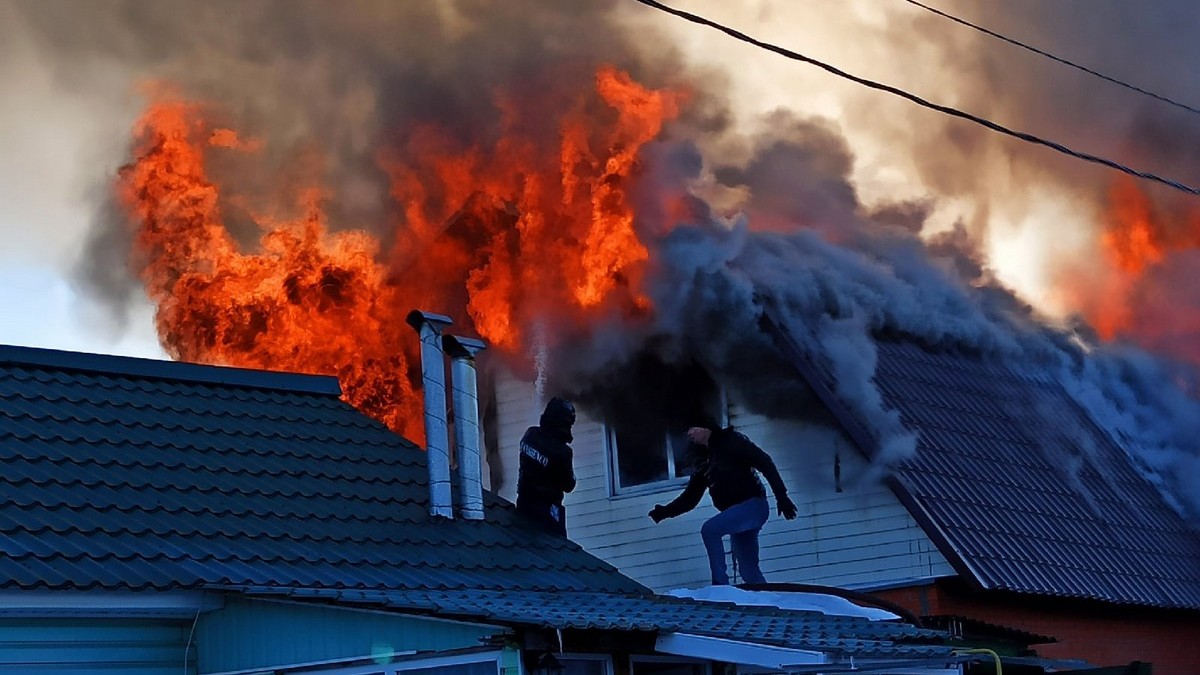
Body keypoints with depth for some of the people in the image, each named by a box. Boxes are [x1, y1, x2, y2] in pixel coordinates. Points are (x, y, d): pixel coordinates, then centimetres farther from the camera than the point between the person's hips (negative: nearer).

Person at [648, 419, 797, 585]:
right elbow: (689, 499, 19)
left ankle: (721, 586, -20)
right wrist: (664, 511, 5)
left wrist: (781, 497, -17)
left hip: (754, 504, -8)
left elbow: (764, 462, -10)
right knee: (749, 571, 6)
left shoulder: (730, 441, -3)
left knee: (709, 529, -23)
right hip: (737, 512, 8)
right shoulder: (704, 464, 17)